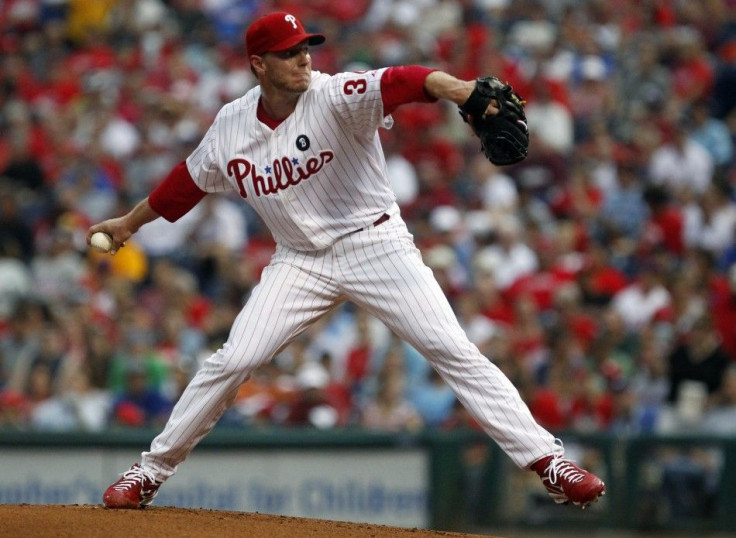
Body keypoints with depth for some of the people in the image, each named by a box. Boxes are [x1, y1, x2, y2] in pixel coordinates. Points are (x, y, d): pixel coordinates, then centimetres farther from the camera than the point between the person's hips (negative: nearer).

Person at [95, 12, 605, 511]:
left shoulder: (335, 96, -17)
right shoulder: (232, 126, -2)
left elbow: (401, 82, -35)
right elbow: (189, 181, 16)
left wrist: (462, 90, -55)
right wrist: (130, 222, 28)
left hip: (374, 242, -3)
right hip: (300, 260, 3)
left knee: (453, 350, -13)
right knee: (232, 361, -4)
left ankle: (546, 459, -13)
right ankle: (153, 469, 12)